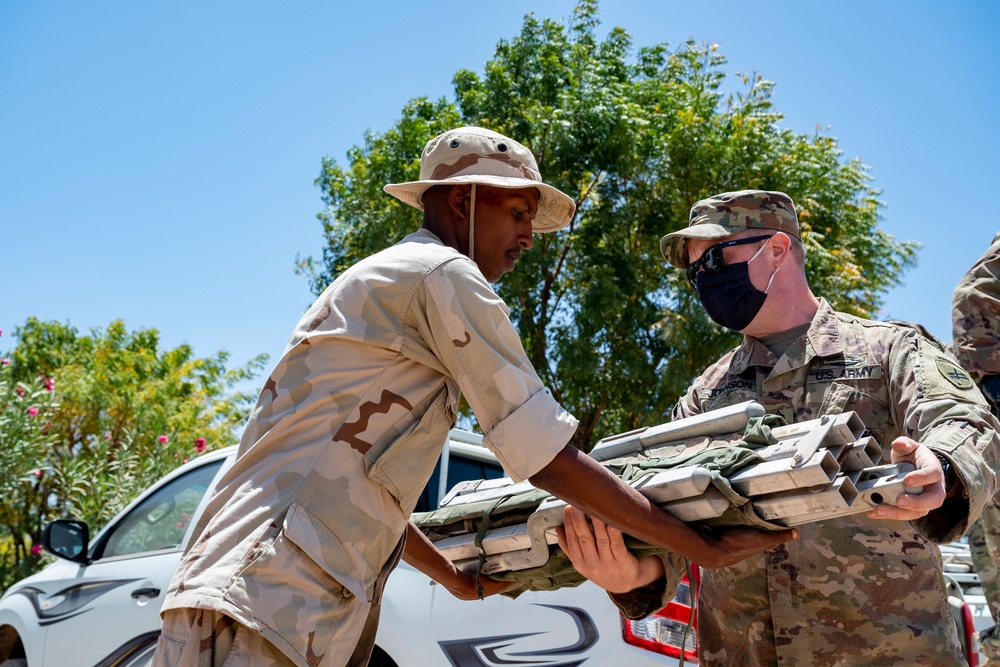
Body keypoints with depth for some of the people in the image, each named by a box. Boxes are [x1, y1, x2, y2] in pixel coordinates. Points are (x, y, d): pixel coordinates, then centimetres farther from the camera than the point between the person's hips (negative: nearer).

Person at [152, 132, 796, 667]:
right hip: (265, 612, -10)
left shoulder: (375, 281, 22)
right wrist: (705, 547, -3)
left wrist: (462, 580, 32)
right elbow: (549, 461, -11)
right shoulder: (445, 274, -7)